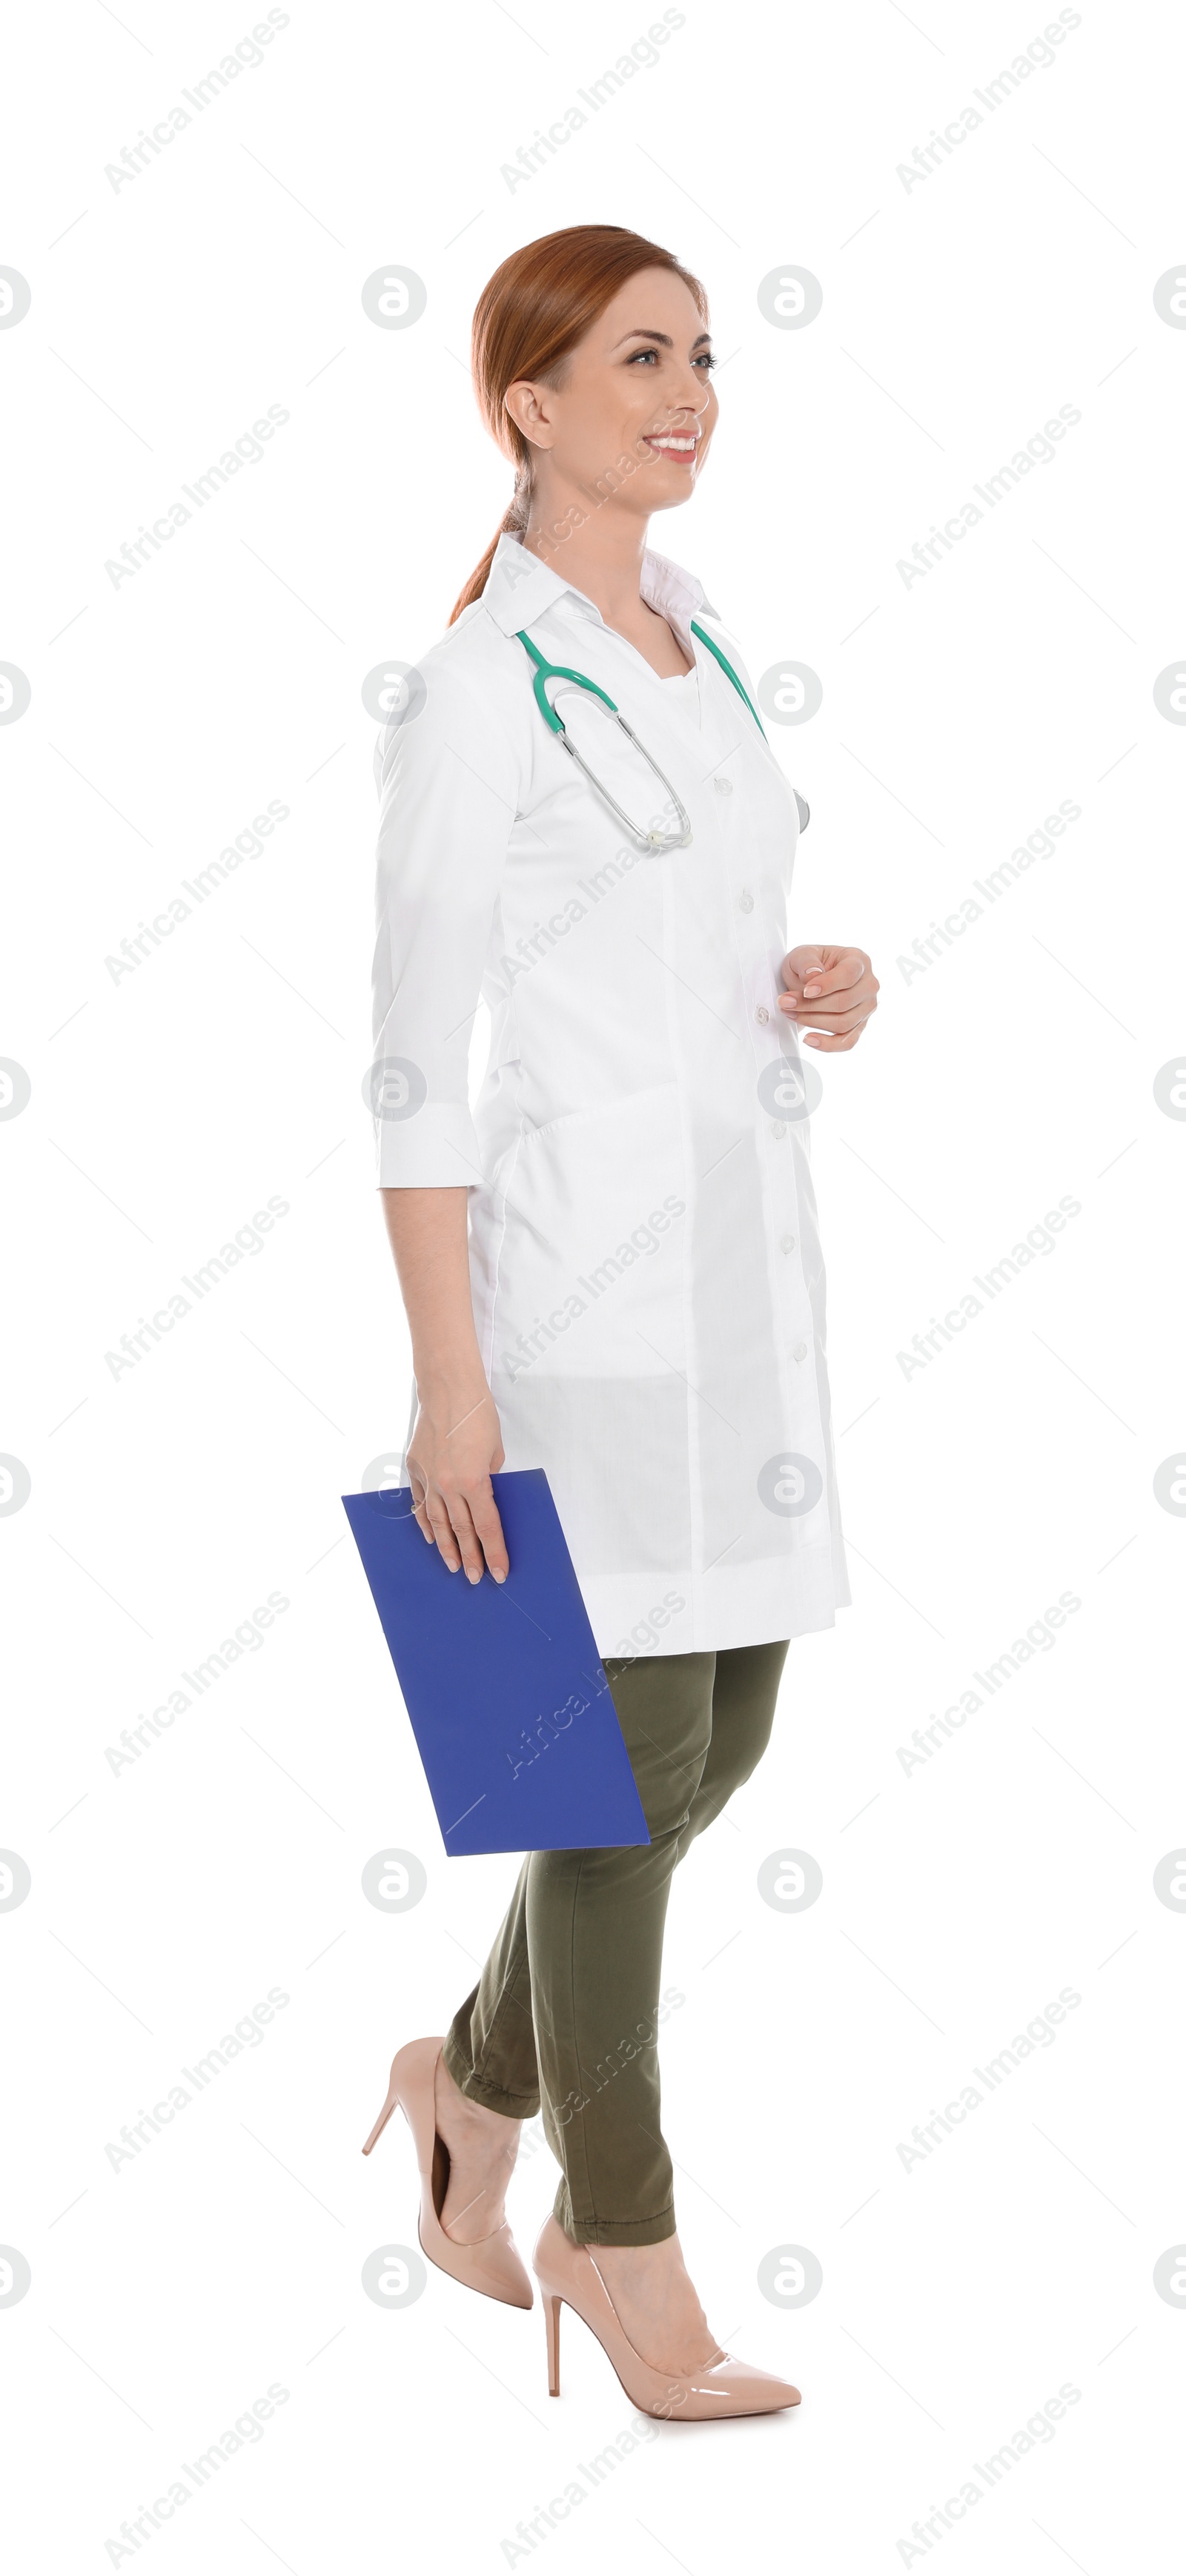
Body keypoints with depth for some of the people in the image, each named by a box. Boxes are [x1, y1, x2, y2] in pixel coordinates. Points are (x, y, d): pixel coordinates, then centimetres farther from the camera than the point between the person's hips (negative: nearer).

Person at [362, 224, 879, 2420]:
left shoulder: (698, 646, 14)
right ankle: (626, 2245, 16)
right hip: (578, 1264, -8)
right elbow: (419, 1048, -14)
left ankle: (478, 2079, 34)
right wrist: (449, 1382, -17)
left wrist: (817, 989, 0)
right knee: (632, 1759, 0)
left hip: (737, 1250, 8)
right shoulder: (482, 687, -11)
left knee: (726, 1736, 14)